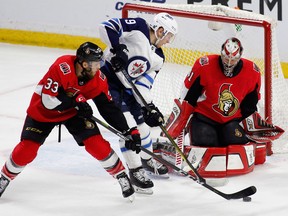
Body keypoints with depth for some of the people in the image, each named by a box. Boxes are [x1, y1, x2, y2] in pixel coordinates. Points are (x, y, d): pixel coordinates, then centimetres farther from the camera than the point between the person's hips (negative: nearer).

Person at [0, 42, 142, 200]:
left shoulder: (98, 79, -20)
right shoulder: (62, 67, -36)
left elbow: (108, 108, -13)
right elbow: (48, 100, -34)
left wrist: (128, 132, -19)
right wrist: (76, 99, -33)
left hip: (74, 112, 3)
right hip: (42, 111, -3)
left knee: (97, 145, -12)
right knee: (26, 151, -9)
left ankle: (121, 176, 8)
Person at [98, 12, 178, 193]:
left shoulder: (158, 58, 4)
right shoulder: (138, 28, -15)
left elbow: (143, 84, 1)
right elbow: (106, 26, -22)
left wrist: (149, 107, -11)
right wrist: (118, 48, -32)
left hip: (127, 88, 8)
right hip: (108, 80, -8)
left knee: (142, 123, 19)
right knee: (128, 127, -13)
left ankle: (148, 159, 46)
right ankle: (136, 170, -2)